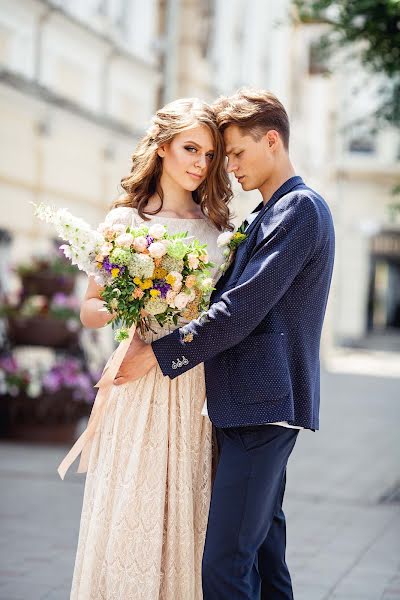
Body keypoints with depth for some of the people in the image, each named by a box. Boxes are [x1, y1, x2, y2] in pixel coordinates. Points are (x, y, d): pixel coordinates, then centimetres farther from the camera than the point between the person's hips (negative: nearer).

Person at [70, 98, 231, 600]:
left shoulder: (214, 224, 12)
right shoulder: (127, 220, 0)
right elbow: (89, 309, 0)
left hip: (201, 387, 4)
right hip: (144, 386, -4)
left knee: (189, 514, 6)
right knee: (134, 511, -3)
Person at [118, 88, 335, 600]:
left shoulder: (301, 208, -10)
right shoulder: (264, 217, 21)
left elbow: (243, 309, -17)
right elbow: (233, 303, 21)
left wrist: (157, 353, -12)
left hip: (264, 404, -10)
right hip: (254, 405, 10)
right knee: (263, 556, 14)